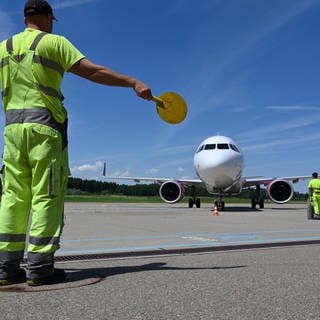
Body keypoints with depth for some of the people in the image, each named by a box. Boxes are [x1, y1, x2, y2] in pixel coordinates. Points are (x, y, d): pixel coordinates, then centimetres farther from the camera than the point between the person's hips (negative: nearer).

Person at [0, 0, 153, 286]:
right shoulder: (54, 42, 2)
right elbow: (92, 71, -10)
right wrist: (133, 82, -11)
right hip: (44, 125, -5)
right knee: (46, 195, -4)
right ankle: (39, 267, -5)